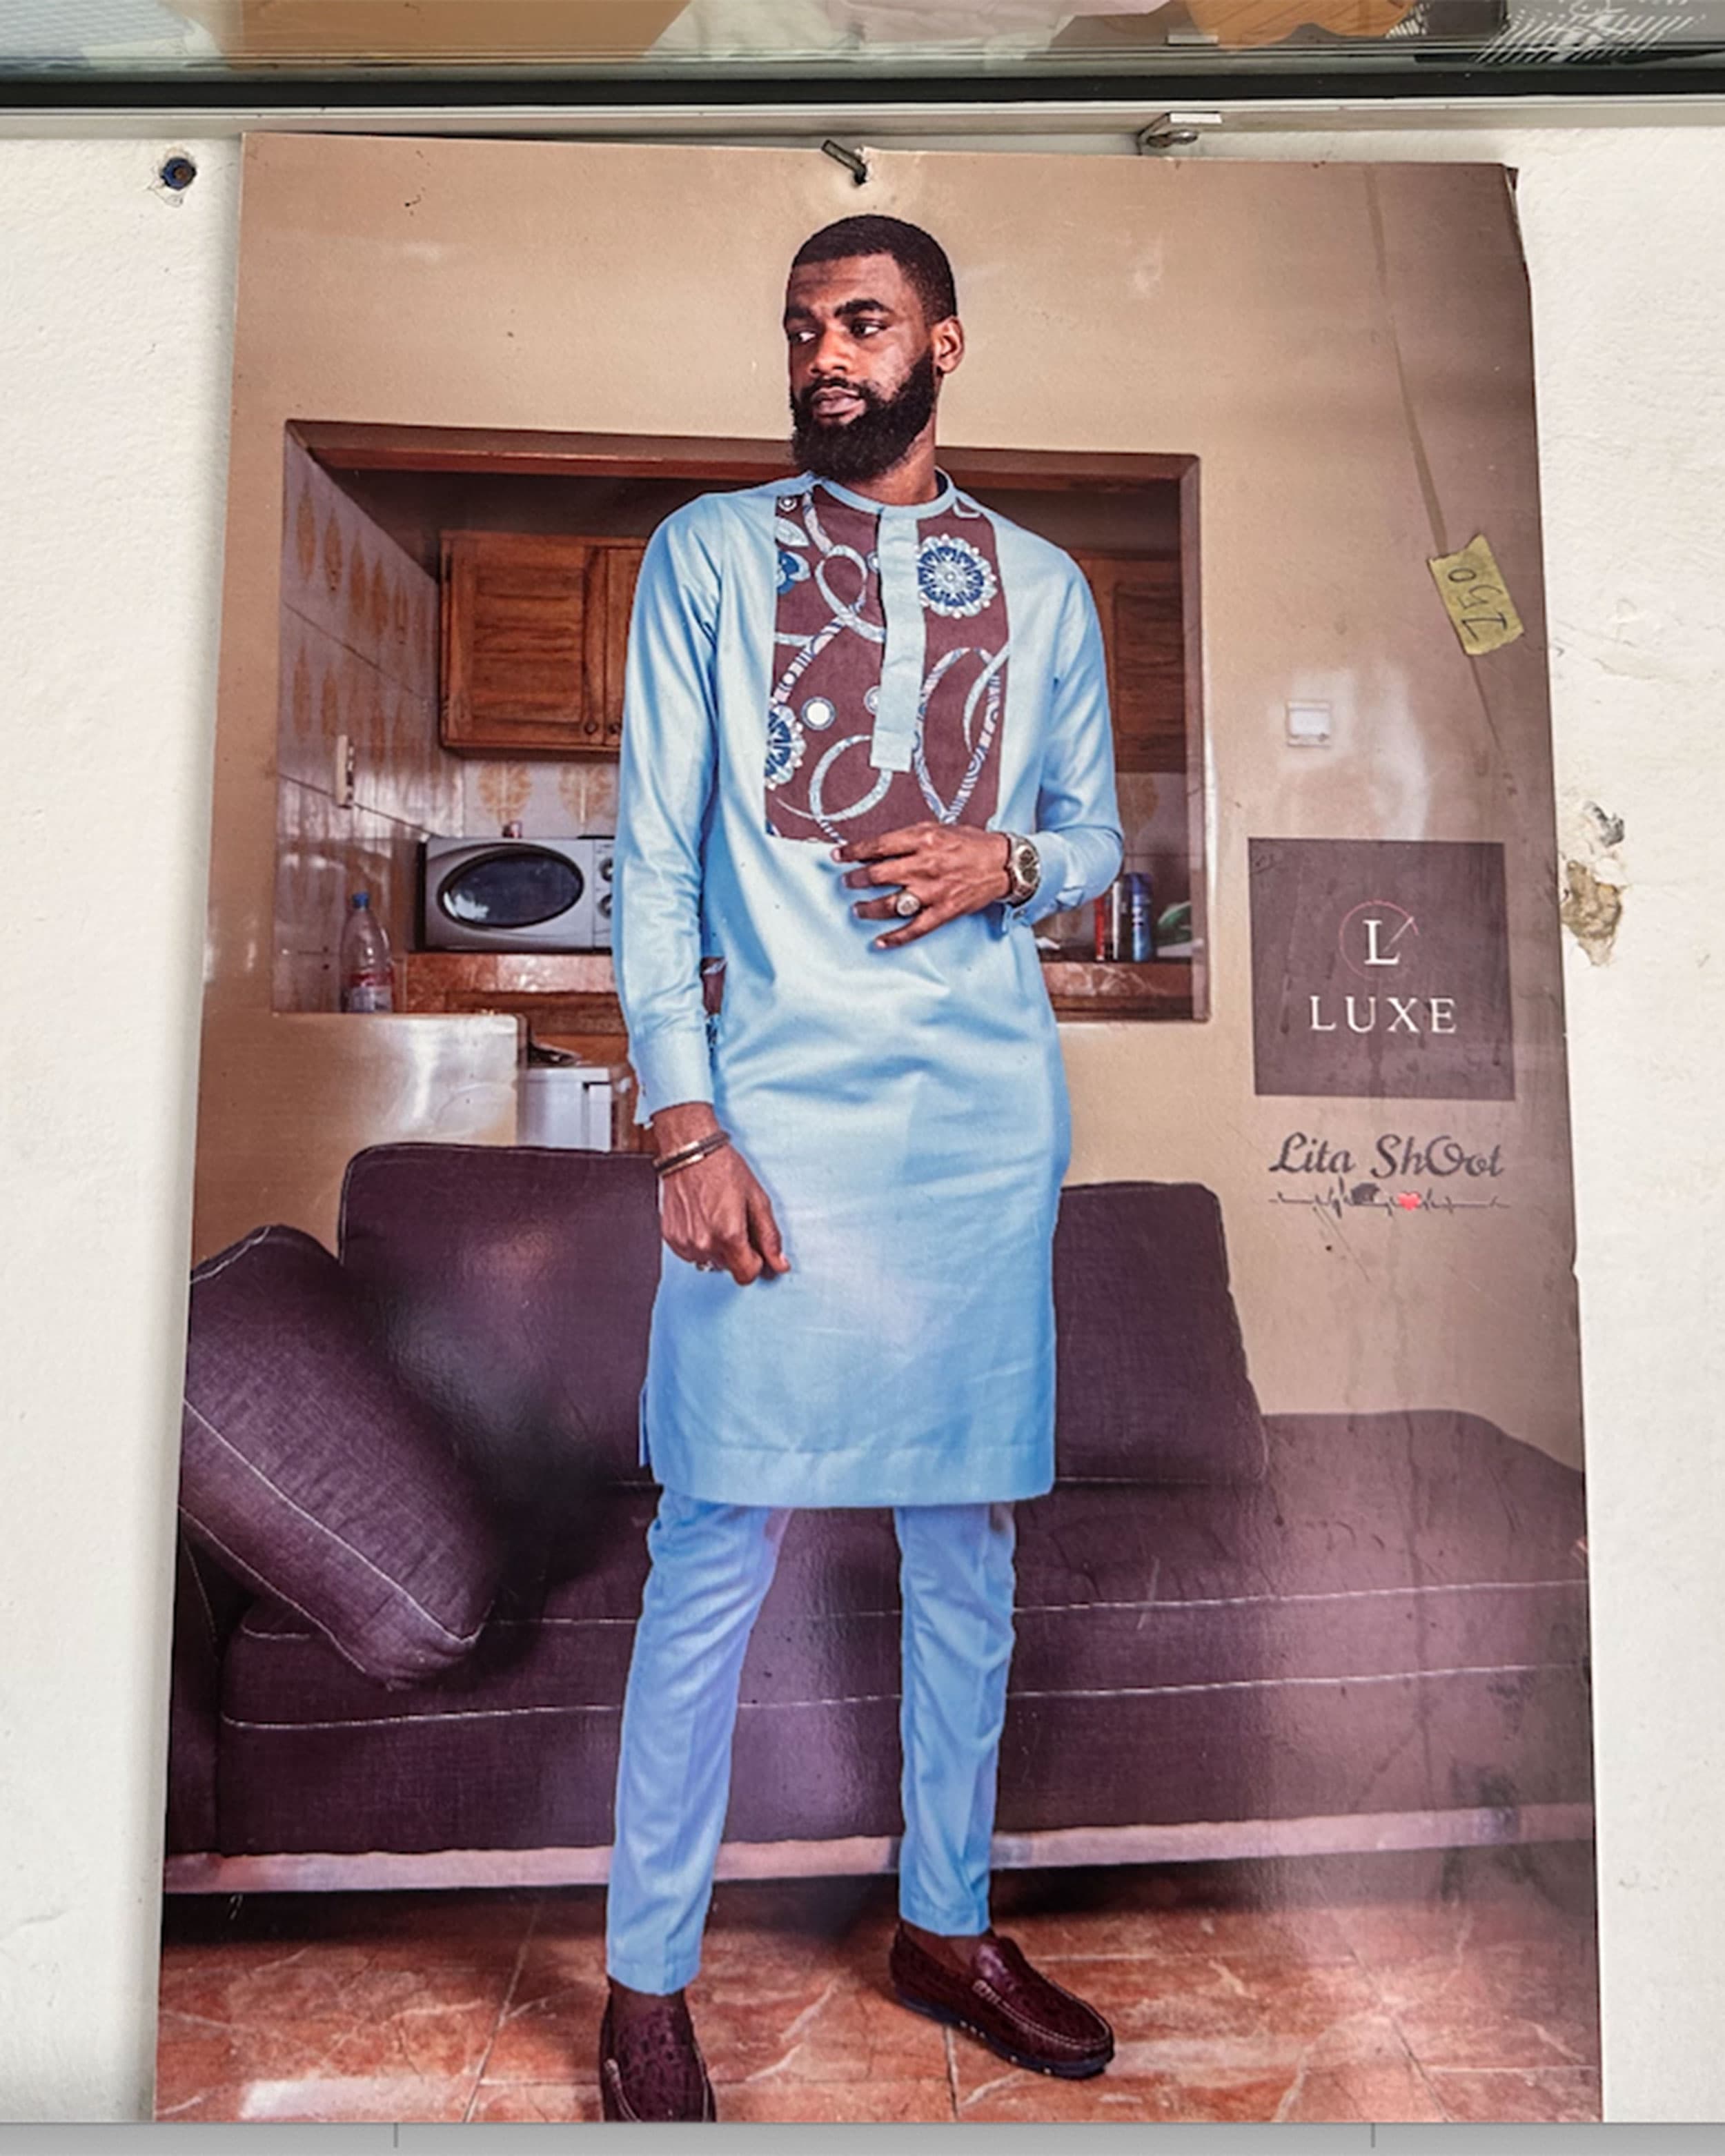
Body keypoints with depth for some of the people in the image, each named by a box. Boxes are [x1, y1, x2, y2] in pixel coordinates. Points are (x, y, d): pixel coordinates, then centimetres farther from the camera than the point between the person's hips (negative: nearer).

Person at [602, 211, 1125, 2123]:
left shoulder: (1039, 586, 14)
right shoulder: (708, 553, 7)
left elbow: (1097, 832, 19)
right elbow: (653, 854, -1)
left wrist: (1011, 861, -5)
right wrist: (683, 1127, -10)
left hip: (990, 1115, 3)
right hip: (777, 1111, -3)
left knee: (968, 1535, 11)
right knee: (718, 1547, 0)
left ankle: (944, 1925, 32)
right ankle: (645, 1982, 21)